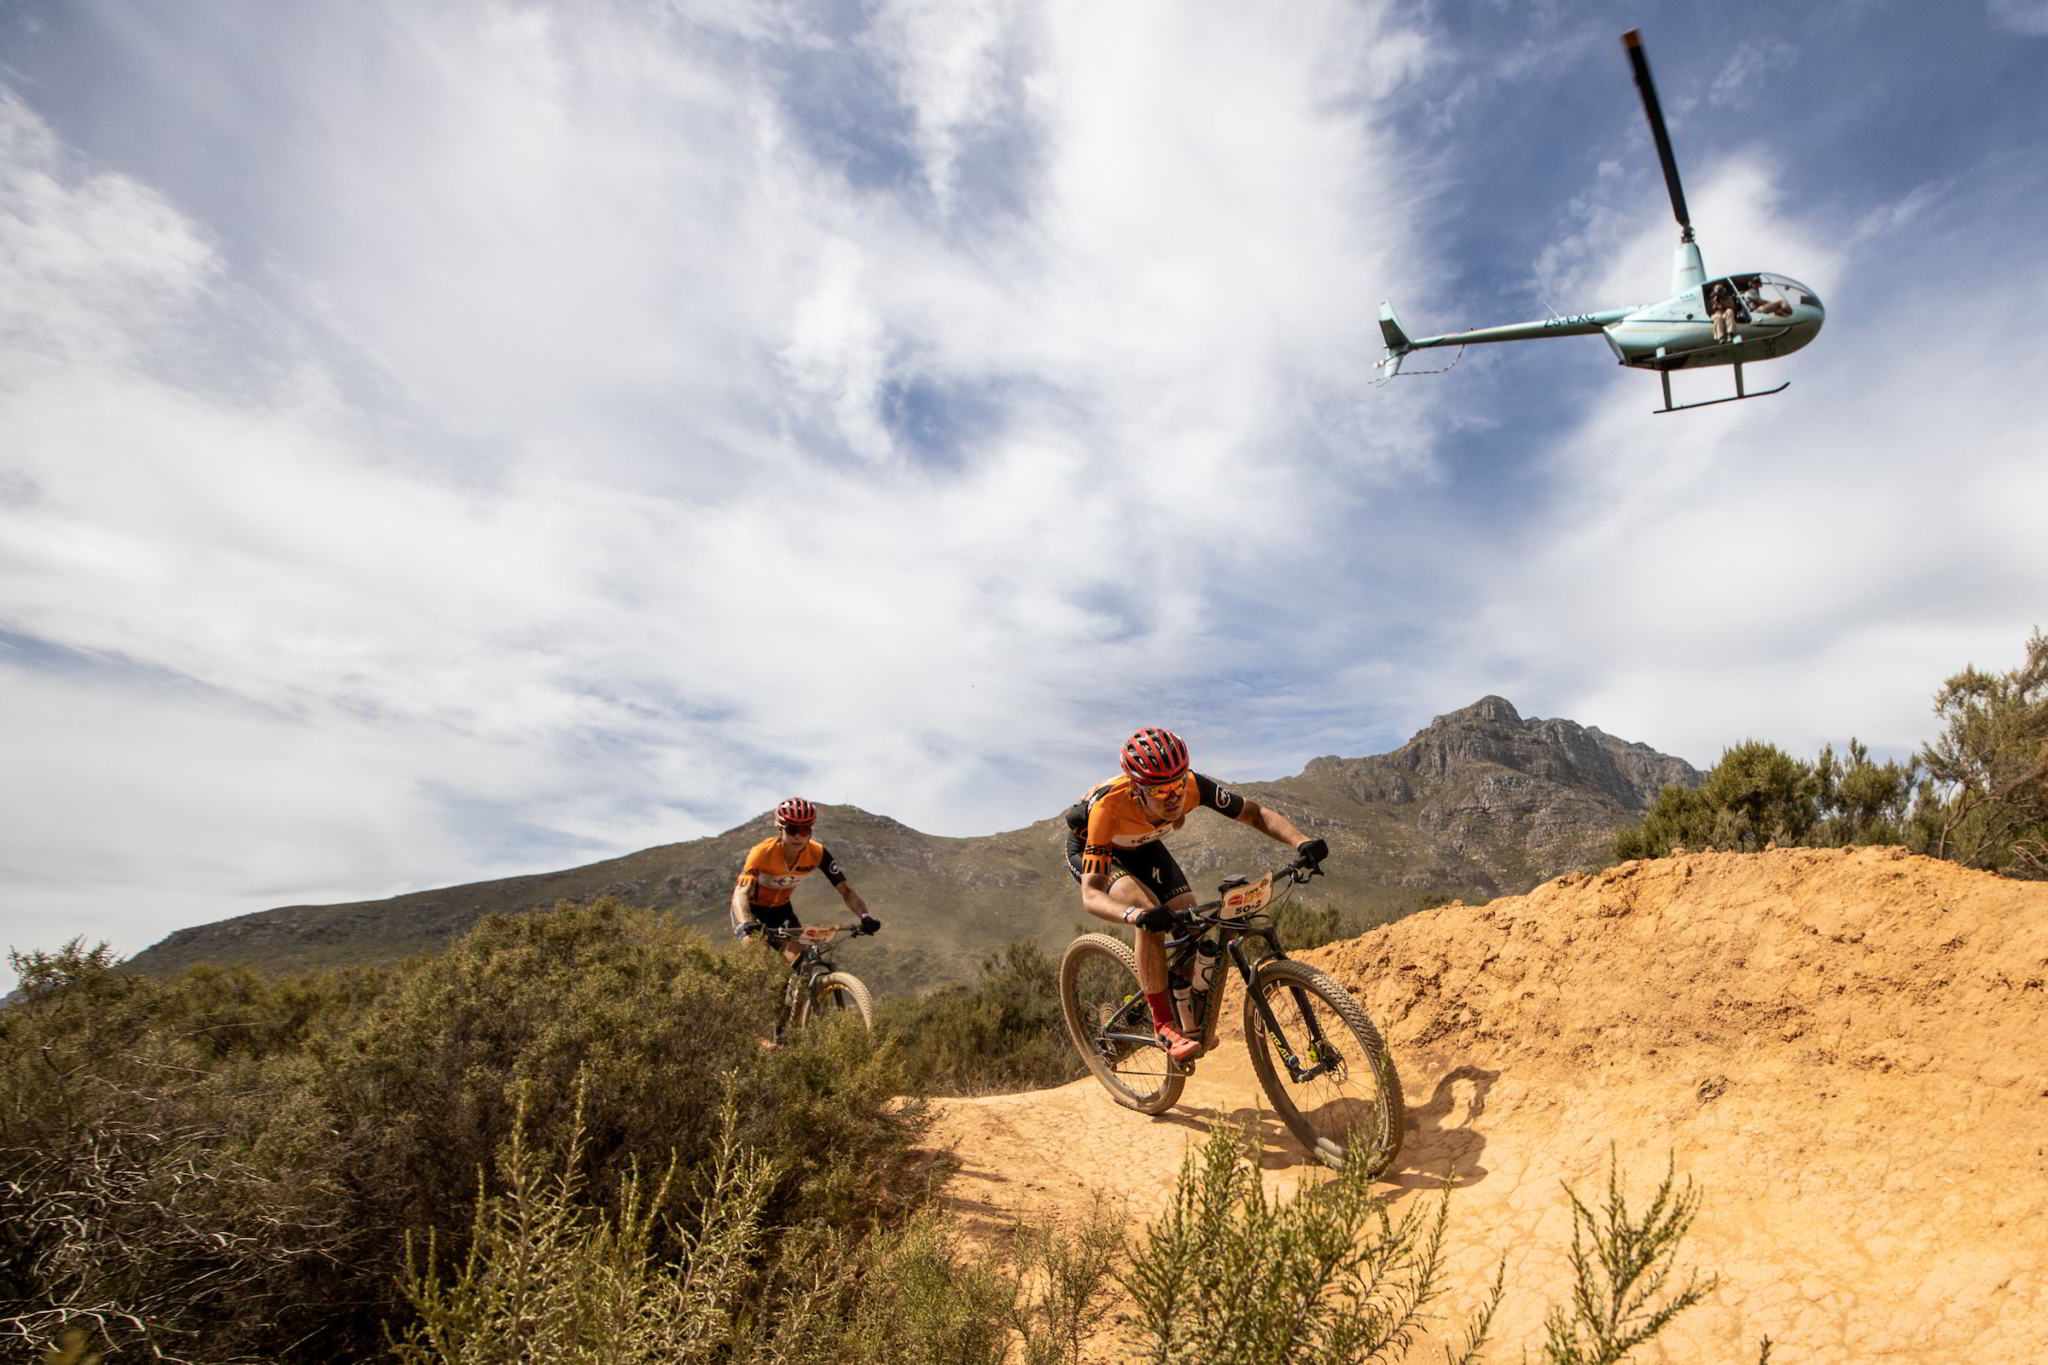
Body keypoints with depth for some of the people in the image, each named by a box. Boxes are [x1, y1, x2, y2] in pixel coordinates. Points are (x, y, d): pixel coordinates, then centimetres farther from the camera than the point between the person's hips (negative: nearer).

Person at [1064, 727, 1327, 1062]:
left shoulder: (1193, 786, -32)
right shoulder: (1108, 805, -43)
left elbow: (1255, 813, -19)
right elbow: (1091, 895, -44)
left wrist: (1301, 842, -38)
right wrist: (1135, 915, -63)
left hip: (1140, 847, 5)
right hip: (1089, 851, -4)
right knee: (1149, 912, -31)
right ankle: (1164, 1026, -18)